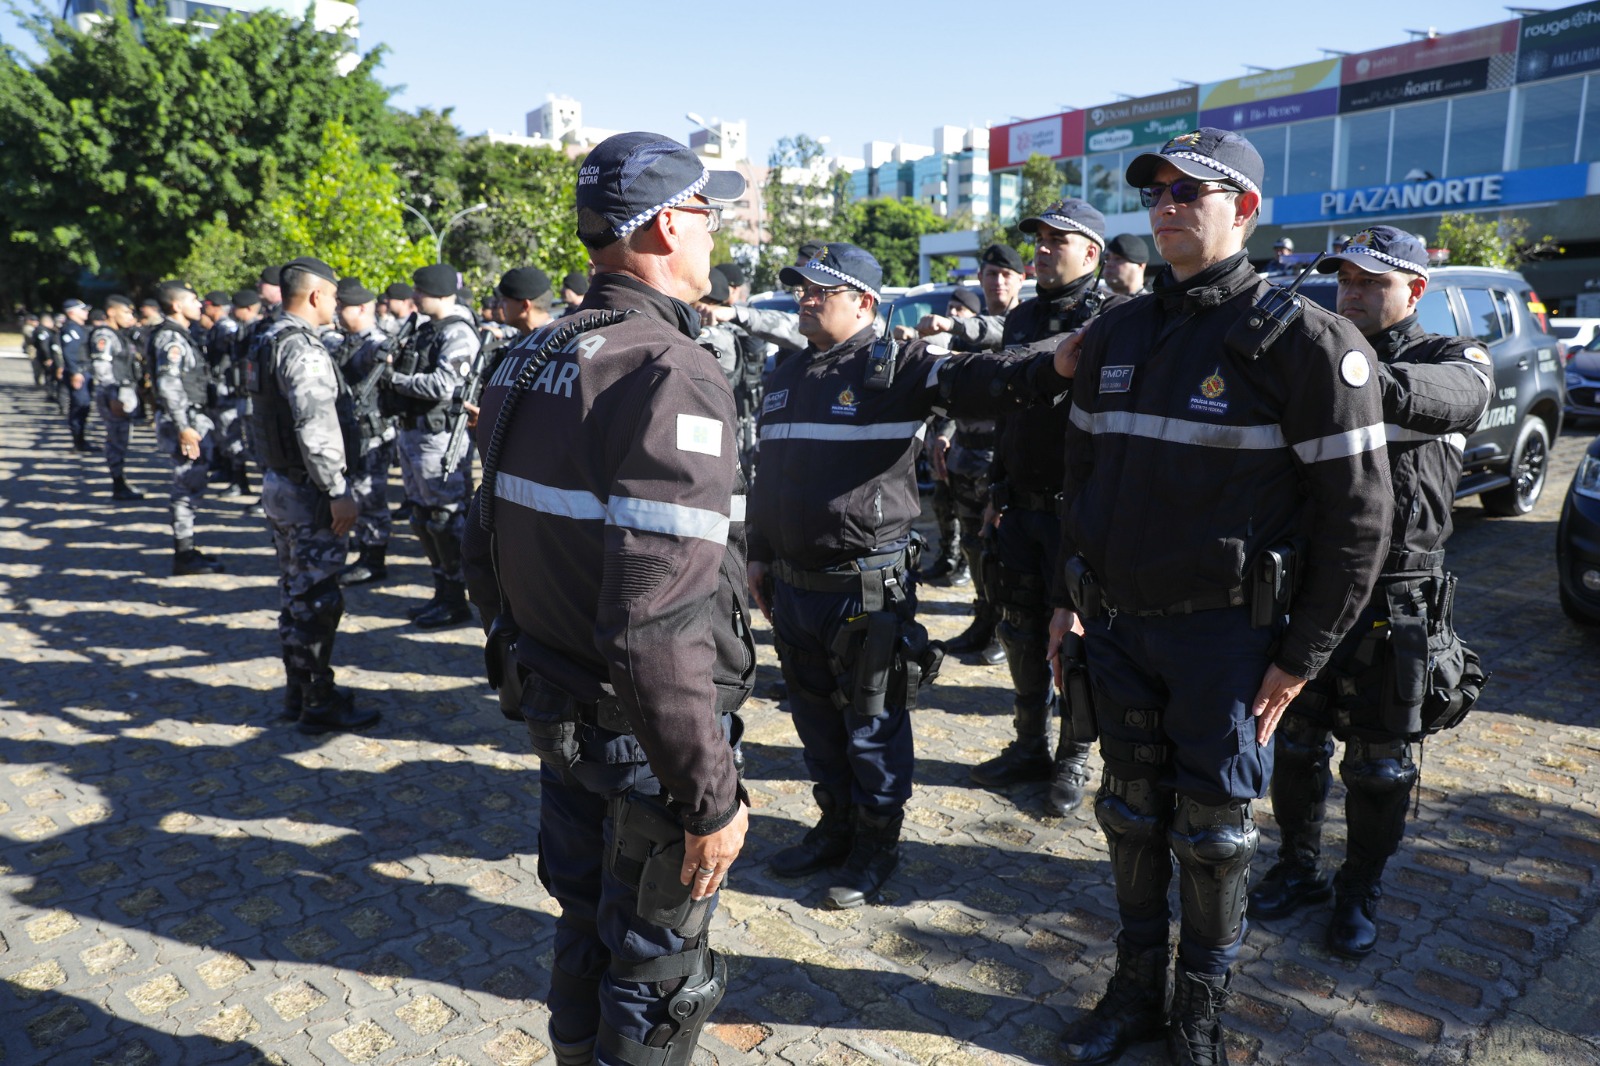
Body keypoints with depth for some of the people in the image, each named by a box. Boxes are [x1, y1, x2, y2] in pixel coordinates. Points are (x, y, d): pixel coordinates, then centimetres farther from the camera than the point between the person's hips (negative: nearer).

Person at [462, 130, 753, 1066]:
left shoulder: (529, 362, 5)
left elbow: (490, 542, 13)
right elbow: (661, 627, -29)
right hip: (644, 736, -8)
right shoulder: (671, 376, -23)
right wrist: (712, 795, -22)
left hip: (557, 705, 8)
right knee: (656, 970, 12)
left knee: (588, 928, 26)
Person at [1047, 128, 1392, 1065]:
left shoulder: (1305, 342, -10)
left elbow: (1358, 512, -10)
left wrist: (1301, 657, -11)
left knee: (1212, 828, 8)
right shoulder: (1114, 336, 8)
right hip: (1118, 624, 5)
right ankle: (1138, 987, 33)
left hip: (1224, 631, -5)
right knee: (1133, 812, 14)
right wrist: (1070, 599, 12)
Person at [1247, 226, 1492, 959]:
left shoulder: (1457, 362, -4)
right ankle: (1298, 868, 35)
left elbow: (1446, 397, -29)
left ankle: (1360, 892, 30)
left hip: (1392, 602, -3)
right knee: (1296, 743, 15)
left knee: (1378, 763, 10)